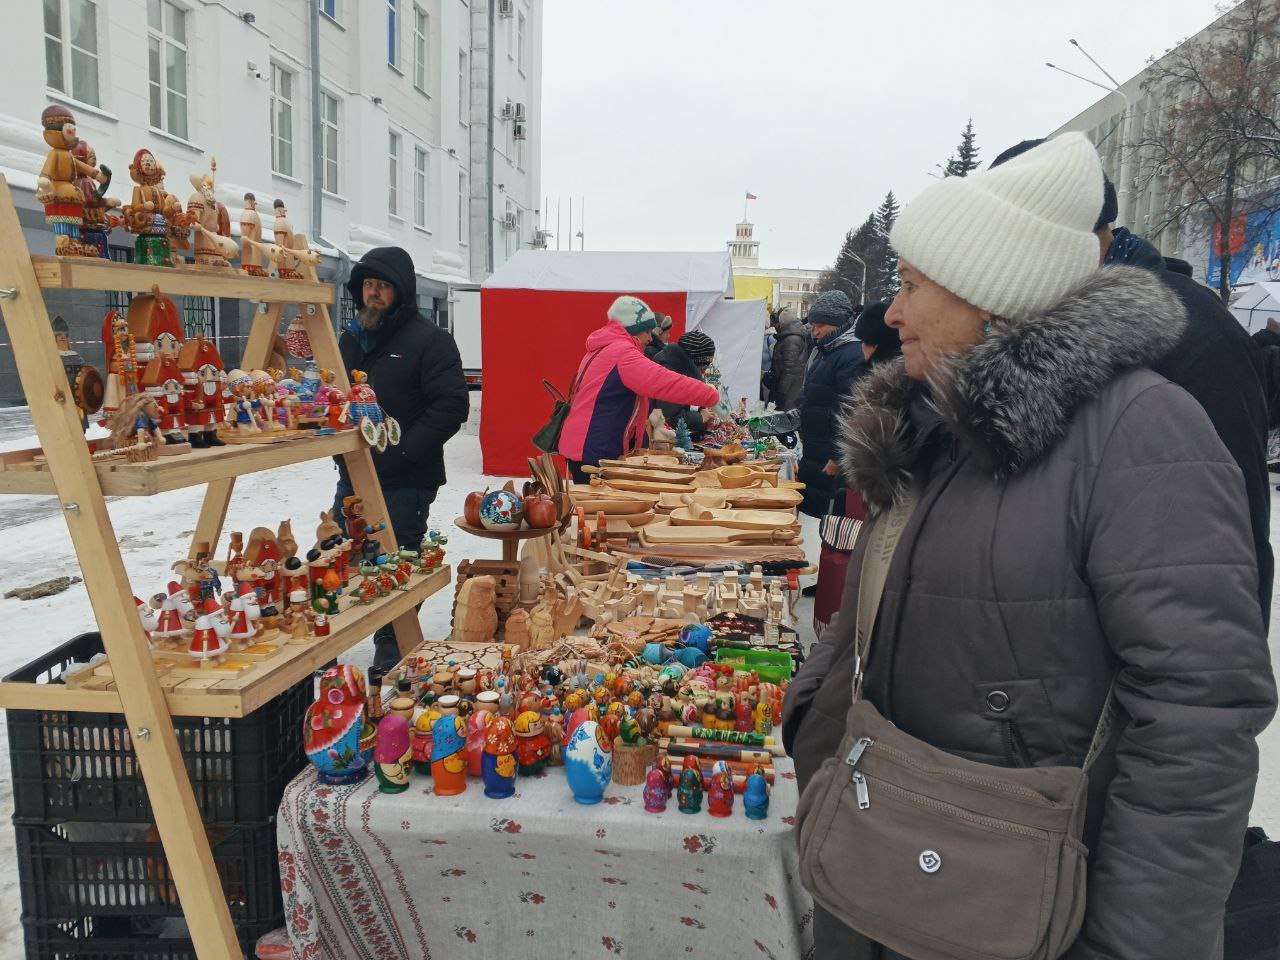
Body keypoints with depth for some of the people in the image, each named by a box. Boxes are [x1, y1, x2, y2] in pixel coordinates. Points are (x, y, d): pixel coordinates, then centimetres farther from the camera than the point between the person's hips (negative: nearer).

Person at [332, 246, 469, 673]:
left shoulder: (430, 340, -8)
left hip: (404, 485, -7)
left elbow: (451, 406, -17)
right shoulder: (350, 338, 15)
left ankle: (390, 666, 15)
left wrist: (401, 453, -21)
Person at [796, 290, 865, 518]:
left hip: (830, 458, -10)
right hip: (813, 452, 10)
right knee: (805, 507, 16)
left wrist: (838, 458, -22)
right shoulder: (822, 351, 15)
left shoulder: (853, 356, -18)